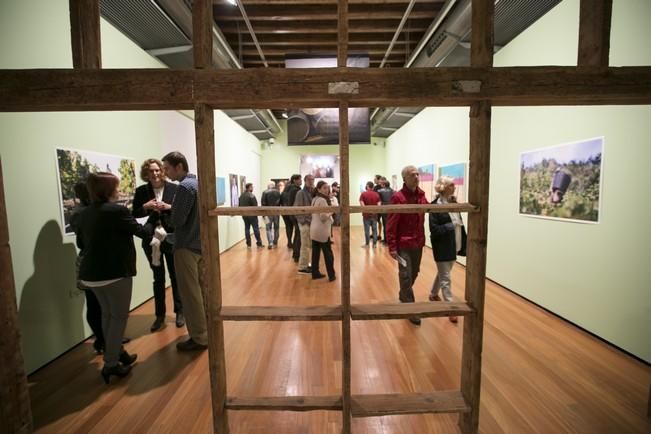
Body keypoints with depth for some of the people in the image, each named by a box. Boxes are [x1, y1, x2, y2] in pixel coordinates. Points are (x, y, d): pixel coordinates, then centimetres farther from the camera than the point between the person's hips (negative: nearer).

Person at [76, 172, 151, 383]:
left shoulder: (85, 213, 7)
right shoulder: (117, 211, -16)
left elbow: (81, 242, 17)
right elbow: (141, 231, -6)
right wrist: (152, 224, 14)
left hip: (91, 273, 8)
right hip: (115, 272, -8)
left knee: (107, 314, 19)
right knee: (119, 316, 5)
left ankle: (116, 353, 33)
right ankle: (111, 365, 10)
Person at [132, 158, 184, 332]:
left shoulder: (174, 188, -4)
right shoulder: (141, 191, 1)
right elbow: (134, 214, 4)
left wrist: (169, 207, -20)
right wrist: (145, 206, -14)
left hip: (172, 238, -2)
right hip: (151, 239, 2)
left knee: (176, 277, 10)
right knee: (158, 278, 13)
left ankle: (180, 312, 26)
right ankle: (160, 315, 27)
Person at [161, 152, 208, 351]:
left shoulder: (184, 187, -17)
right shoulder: (198, 183, 10)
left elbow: (177, 220, -20)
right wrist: (170, 208, 8)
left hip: (187, 246, -9)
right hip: (201, 243, 9)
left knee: (190, 293, 1)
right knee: (201, 288, 17)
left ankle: (199, 337, 11)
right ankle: (207, 329, 29)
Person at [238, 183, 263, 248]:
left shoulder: (241, 195, 8)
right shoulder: (251, 195, -16)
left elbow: (240, 205, 13)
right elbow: (255, 206, -17)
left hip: (244, 215, 7)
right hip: (252, 215, -7)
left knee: (247, 228, 10)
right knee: (256, 229, -1)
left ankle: (248, 243, 12)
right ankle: (259, 243, 3)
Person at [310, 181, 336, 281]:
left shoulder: (314, 199, 13)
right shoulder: (323, 200, -17)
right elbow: (323, 217, -23)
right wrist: (330, 213, -7)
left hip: (314, 229, 9)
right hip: (322, 230, -9)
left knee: (315, 252, 11)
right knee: (328, 252, 1)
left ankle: (315, 273, 18)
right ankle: (331, 275, 7)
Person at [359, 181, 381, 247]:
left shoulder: (363, 194, -7)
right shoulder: (376, 194, 1)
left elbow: (362, 204, -14)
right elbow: (379, 204, -4)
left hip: (366, 214, -2)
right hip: (374, 214, 2)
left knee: (367, 230, 3)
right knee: (374, 229, 8)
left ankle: (367, 244, 8)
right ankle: (374, 243, 11)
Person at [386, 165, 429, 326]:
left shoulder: (421, 195, 5)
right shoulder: (398, 197, -14)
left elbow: (426, 214, 14)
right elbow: (391, 224, -15)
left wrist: (422, 238, 6)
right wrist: (392, 247, -17)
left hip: (418, 242, 6)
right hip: (403, 243, -6)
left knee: (414, 273, 19)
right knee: (406, 276, 2)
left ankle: (403, 295, 43)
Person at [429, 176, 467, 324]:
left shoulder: (453, 202, 5)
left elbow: (459, 222, 9)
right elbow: (434, 230, -19)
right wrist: (451, 225, -20)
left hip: (453, 245, 8)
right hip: (442, 246, -7)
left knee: (442, 273, 23)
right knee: (446, 278, 2)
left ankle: (433, 294, 44)